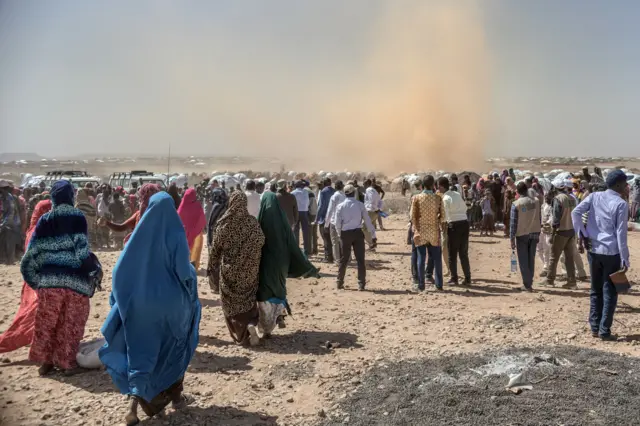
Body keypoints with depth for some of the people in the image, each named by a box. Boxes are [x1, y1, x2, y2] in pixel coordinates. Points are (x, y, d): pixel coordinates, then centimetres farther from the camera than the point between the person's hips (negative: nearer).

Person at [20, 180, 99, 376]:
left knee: (46, 322, 13)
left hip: (49, 279, 3)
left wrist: (36, 279, 16)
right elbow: (82, 251, -11)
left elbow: (33, 252, 6)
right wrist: (93, 272, 0)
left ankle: (46, 360, 20)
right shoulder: (78, 218, -4)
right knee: (71, 324, 8)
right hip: (74, 279, -3)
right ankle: (67, 362, 14)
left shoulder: (44, 220, 7)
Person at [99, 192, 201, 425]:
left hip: (139, 303, 2)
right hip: (170, 302, -2)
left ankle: (135, 407, 2)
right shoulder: (175, 235, -12)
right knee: (173, 350, 19)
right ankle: (176, 396, 28)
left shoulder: (140, 233, -2)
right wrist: (192, 276, 7)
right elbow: (184, 271, -16)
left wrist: (122, 300, 11)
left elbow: (121, 269, 0)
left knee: (141, 354, 10)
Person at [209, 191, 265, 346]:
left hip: (230, 268, -1)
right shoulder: (252, 221, -7)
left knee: (232, 301, 10)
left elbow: (216, 246, -3)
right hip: (249, 268, 2)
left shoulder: (225, 223, -9)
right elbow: (261, 242, -8)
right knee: (248, 298, 16)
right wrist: (252, 259, 8)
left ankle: (242, 333, 5)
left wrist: (213, 261, 13)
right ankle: (251, 324, -7)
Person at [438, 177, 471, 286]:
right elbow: (465, 208, 16)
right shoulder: (457, 194, 9)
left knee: (452, 254, 6)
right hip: (464, 223, 6)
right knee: (464, 253, 13)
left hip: (454, 225, -6)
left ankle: (454, 279, 9)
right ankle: (467, 279, 14)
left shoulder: (445, 198, -11)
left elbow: (445, 216, -12)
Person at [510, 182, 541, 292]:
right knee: (531, 259, 13)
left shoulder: (516, 204, -12)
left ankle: (527, 285, 3)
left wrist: (512, 239, -5)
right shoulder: (536, 201, -1)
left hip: (522, 235, -4)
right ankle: (529, 283, 19)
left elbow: (513, 222, -11)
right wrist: (538, 233, 13)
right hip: (534, 233, 4)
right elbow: (539, 218, 3)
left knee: (523, 261, 4)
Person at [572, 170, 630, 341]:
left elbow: (575, 212, -7)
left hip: (593, 250, 5)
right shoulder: (621, 204, -10)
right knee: (609, 293, 4)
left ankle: (594, 328, 19)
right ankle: (604, 331, 6)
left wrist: (583, 235, 1)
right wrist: (625, 259, -8)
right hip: (612, 253, -5)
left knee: (596, 290, 14)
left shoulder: (594, 196, 3)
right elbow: (621, 233, -12)